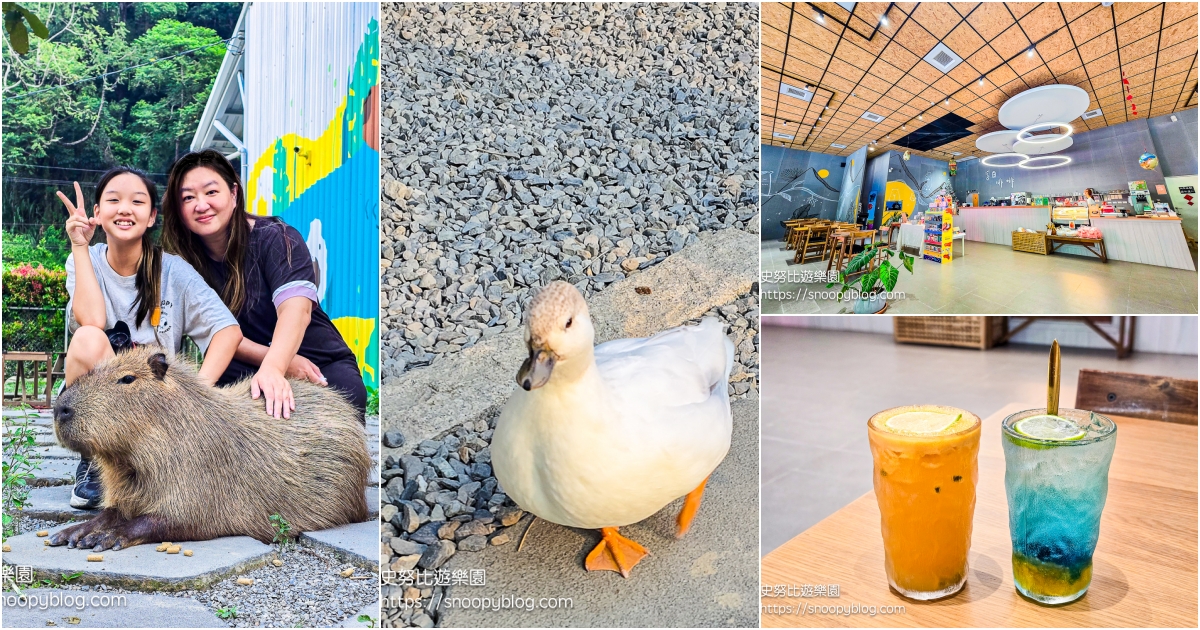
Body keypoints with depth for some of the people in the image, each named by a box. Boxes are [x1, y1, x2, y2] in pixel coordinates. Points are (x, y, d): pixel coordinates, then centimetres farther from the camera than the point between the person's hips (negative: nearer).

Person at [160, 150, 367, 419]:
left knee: (346, 393, -34)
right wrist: (277, 362, -22)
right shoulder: (183, 258, -2)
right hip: (248, 371, 3)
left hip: (323, 364, -2)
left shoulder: (275, 238, -13)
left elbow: (296, 308, -28)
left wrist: (273, 367, -47)